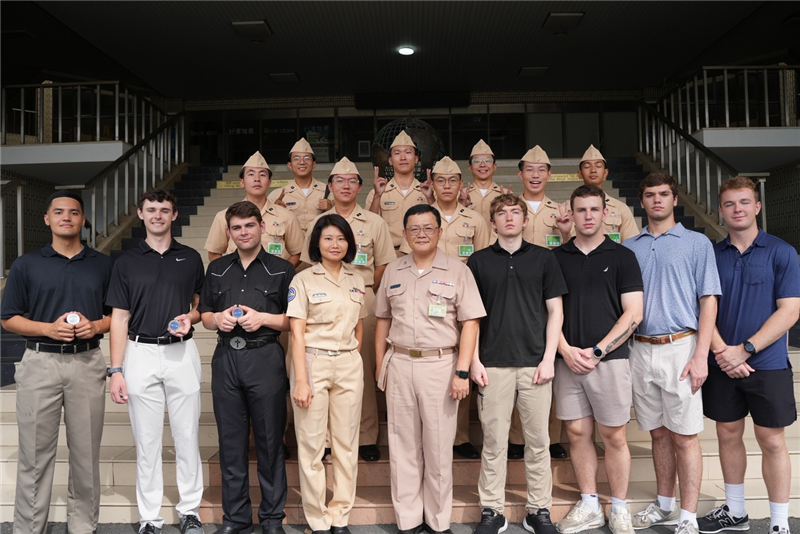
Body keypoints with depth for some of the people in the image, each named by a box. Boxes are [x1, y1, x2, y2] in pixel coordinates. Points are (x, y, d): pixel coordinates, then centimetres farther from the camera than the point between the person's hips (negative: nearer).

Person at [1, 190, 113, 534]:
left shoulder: (102, 265, 9)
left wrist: (96, 326, -9)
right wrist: (48, 328, -11)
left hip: (87, 364, 1)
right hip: (40, 363, -1)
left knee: (86, 452, 7)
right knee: (35, 453, 3)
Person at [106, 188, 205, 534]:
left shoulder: (190, 258, 7)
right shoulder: (127, 261, 5)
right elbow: (119, 317, 3)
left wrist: (190, 317, -9)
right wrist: (116, 370, -4)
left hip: (182, 353, 0)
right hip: (141, 353, 0)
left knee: (187, 436, 6)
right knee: (146, 440, 7)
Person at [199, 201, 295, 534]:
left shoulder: (281, 270, 2)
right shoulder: (217, 270, 13)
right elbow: (205, 316, 18)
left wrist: (263, 318, -13)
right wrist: (218, 318, -4)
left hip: (265, 358, -3)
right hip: (226, 358, 3)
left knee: (270, 441, 4)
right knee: (231, 442, 10)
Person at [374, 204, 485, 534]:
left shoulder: (458, 271, -1)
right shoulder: (393, 271, 10)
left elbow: (470, 324, -6)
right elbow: (383, 320, 14)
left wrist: (462, 372, -12)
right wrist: (380, 366, 10)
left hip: (440, 365, -3)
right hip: (399, 364, 3)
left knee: (438, 447, 6)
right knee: (403, 446, 10)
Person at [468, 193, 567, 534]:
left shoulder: (543, 258, 6)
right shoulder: (479, 261, 6)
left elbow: (555, 311, 5)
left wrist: (548, 359, -4)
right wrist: (474, 360, -2)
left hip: (534, 363, 0)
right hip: (493, 365, 0)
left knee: (538, 442, 8)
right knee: (493, 442, 6)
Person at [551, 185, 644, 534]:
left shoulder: (622, 257, 3)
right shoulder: (556, 257, 9)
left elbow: (633, 313, -3)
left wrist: (597, 351, -10)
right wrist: (566, 350, -7)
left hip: (609, 359, -2)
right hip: (567, 359, 2)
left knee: (613, 436, 4)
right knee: (578, 433, 8)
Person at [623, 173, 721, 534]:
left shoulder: (697, 243, 3)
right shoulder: (629, 247, 12)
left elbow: (708, 301, -3)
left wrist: (700, 356, -11)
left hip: (679, 348, -3)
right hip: (641, 350, 3)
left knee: (684, 436, 0)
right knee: (658, 433, 14)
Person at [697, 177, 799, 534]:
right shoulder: (711, 254, 4)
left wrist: (744, 350, -16)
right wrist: (721, 351, -12)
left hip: (768, 364, -3)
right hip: (722, 366, 3)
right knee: (728, 434, 12)